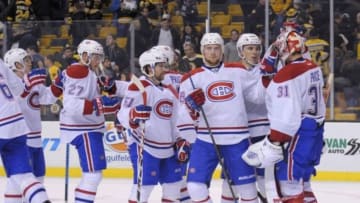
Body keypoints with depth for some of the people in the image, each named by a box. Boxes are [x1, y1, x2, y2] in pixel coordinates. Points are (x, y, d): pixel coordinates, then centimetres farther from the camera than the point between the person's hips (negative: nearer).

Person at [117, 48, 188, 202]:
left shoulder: (170, 91, 16)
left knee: (173, 183, 12)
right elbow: (123, 115, -16)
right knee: (143, 186, -13)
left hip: (168, 148, 8)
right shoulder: (138, 87, -10)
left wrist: (181, 142, 12)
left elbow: (175, 121, 21)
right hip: (145, 147, -8)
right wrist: (134, 115, -38)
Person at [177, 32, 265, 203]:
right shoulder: (192, 78, 2)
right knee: (196, 184, -10)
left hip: (236, 139, 1)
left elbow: (258, 95, 7)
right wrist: (190, 105, -23)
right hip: (206, 140, 0)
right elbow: (183, 114, 0)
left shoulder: (238, 72, 7)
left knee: (245, 185, 5)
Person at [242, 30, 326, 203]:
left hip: (297, 135, -9)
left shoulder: (286, 76, -20)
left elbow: (286, 117, -24)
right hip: (315, 130, 9)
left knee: (289, 179, -7)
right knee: (300, 178, 21)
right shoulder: (314, 68, 6)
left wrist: (272, 145, -22)